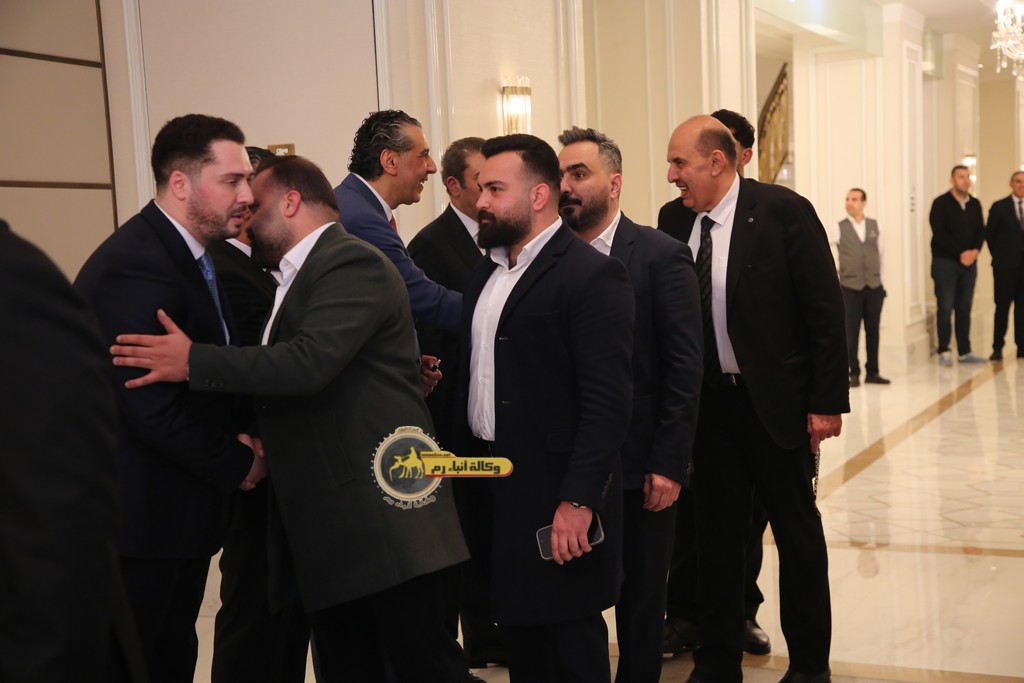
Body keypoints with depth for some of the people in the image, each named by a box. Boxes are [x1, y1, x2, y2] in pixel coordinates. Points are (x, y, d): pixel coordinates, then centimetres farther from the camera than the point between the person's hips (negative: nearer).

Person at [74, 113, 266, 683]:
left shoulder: (194, 254, 9)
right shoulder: (135, 267, -23)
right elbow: (153, 410, -26)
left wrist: (248, 427, -6)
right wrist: (237, 465, -13)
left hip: (180, 506, 9)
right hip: (142, 517, -9)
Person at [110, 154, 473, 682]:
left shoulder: (353, 262, -9)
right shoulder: (299, 277, 21)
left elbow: (310, 361, -23)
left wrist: (193, 361, -19)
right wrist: (260, 439, 9)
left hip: (379, 514, -9)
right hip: (324, 525, 9)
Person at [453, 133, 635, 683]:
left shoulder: (592, 275, -13)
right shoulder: (486, 275, 13)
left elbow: (608, 402, -19)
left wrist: (579, 500, -22)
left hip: (556, 496, -7)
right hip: (491, 492, 7)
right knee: (518, 639, 16)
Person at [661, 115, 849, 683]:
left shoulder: (783, 210, -10)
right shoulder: (680, 226, 2)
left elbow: (825, 310, -10)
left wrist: (827, 401, -12)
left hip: (776, 401, -4)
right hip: (708, 403, 4)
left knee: (797, 531, 9)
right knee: (717, 535, 13)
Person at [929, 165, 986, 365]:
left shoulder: (975, 204, 11)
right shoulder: (941, 203, -5)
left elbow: (981, 231, 9)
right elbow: (939, 233, -13)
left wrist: (975, 250, -10)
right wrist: (960, 253, -17)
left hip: (969, 262, 5)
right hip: (945, 261, -5)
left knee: (964, 308, 6)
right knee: (945, 307, -5)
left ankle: (965, 352, 10)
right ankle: (944, 352, 0)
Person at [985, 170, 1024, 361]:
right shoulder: (999, 207, 1)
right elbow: (989, 234, 4)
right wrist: (998, 256, 3)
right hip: (1006, 266, -2)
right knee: (1002, 307, 0)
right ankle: (997, 348, 4)